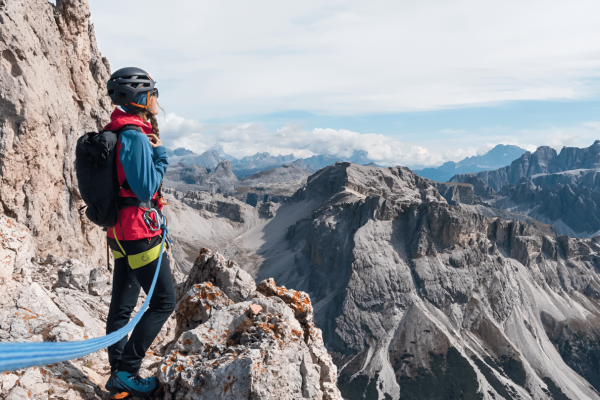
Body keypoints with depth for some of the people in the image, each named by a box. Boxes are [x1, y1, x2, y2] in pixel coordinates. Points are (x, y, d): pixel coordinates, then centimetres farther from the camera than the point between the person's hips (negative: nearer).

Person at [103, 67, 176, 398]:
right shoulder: (135, 137, -19)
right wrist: (160, 154, -10)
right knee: (164, 301, 1)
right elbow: (146, 188, -20)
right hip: (140, 233, -10)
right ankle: (126, 372, 7)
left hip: (120, 233, 10)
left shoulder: (116, 133, 11)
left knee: (122, 305, 15)